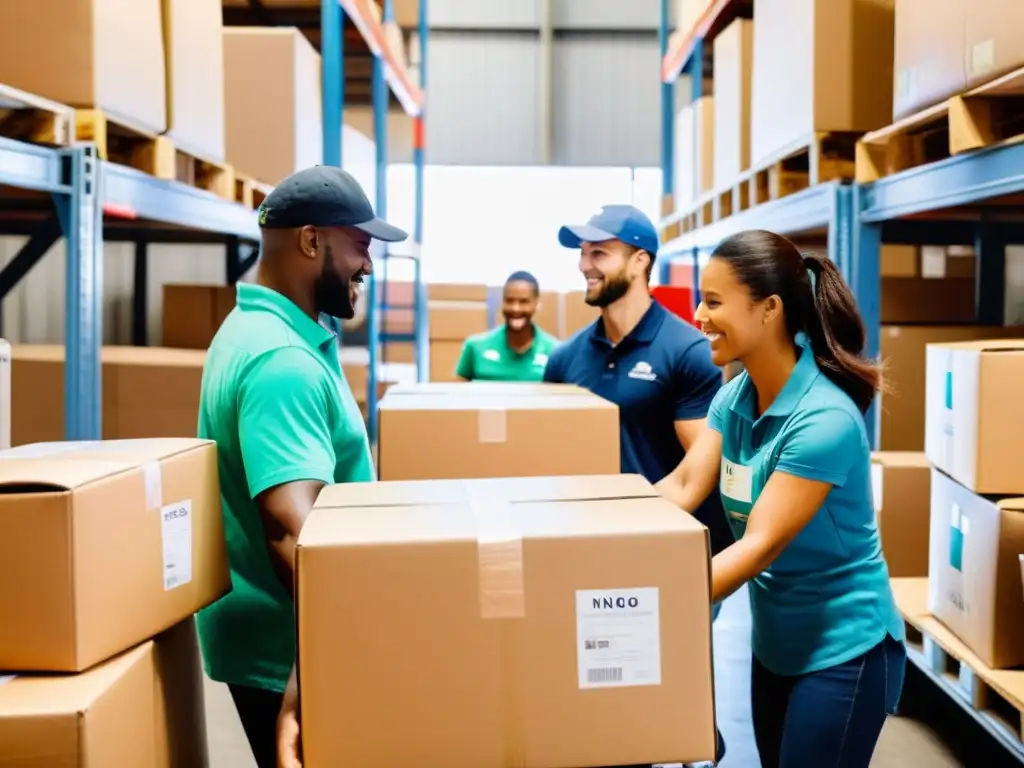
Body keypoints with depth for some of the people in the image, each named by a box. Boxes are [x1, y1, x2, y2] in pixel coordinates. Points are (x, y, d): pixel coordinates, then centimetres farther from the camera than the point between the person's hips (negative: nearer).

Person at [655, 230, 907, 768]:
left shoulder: (824, 418, -25)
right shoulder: (734, 397, 0)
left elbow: (760, 544, -28)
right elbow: (683, 485, -7)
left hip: (842, 650, -7)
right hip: (775, 642, 7)